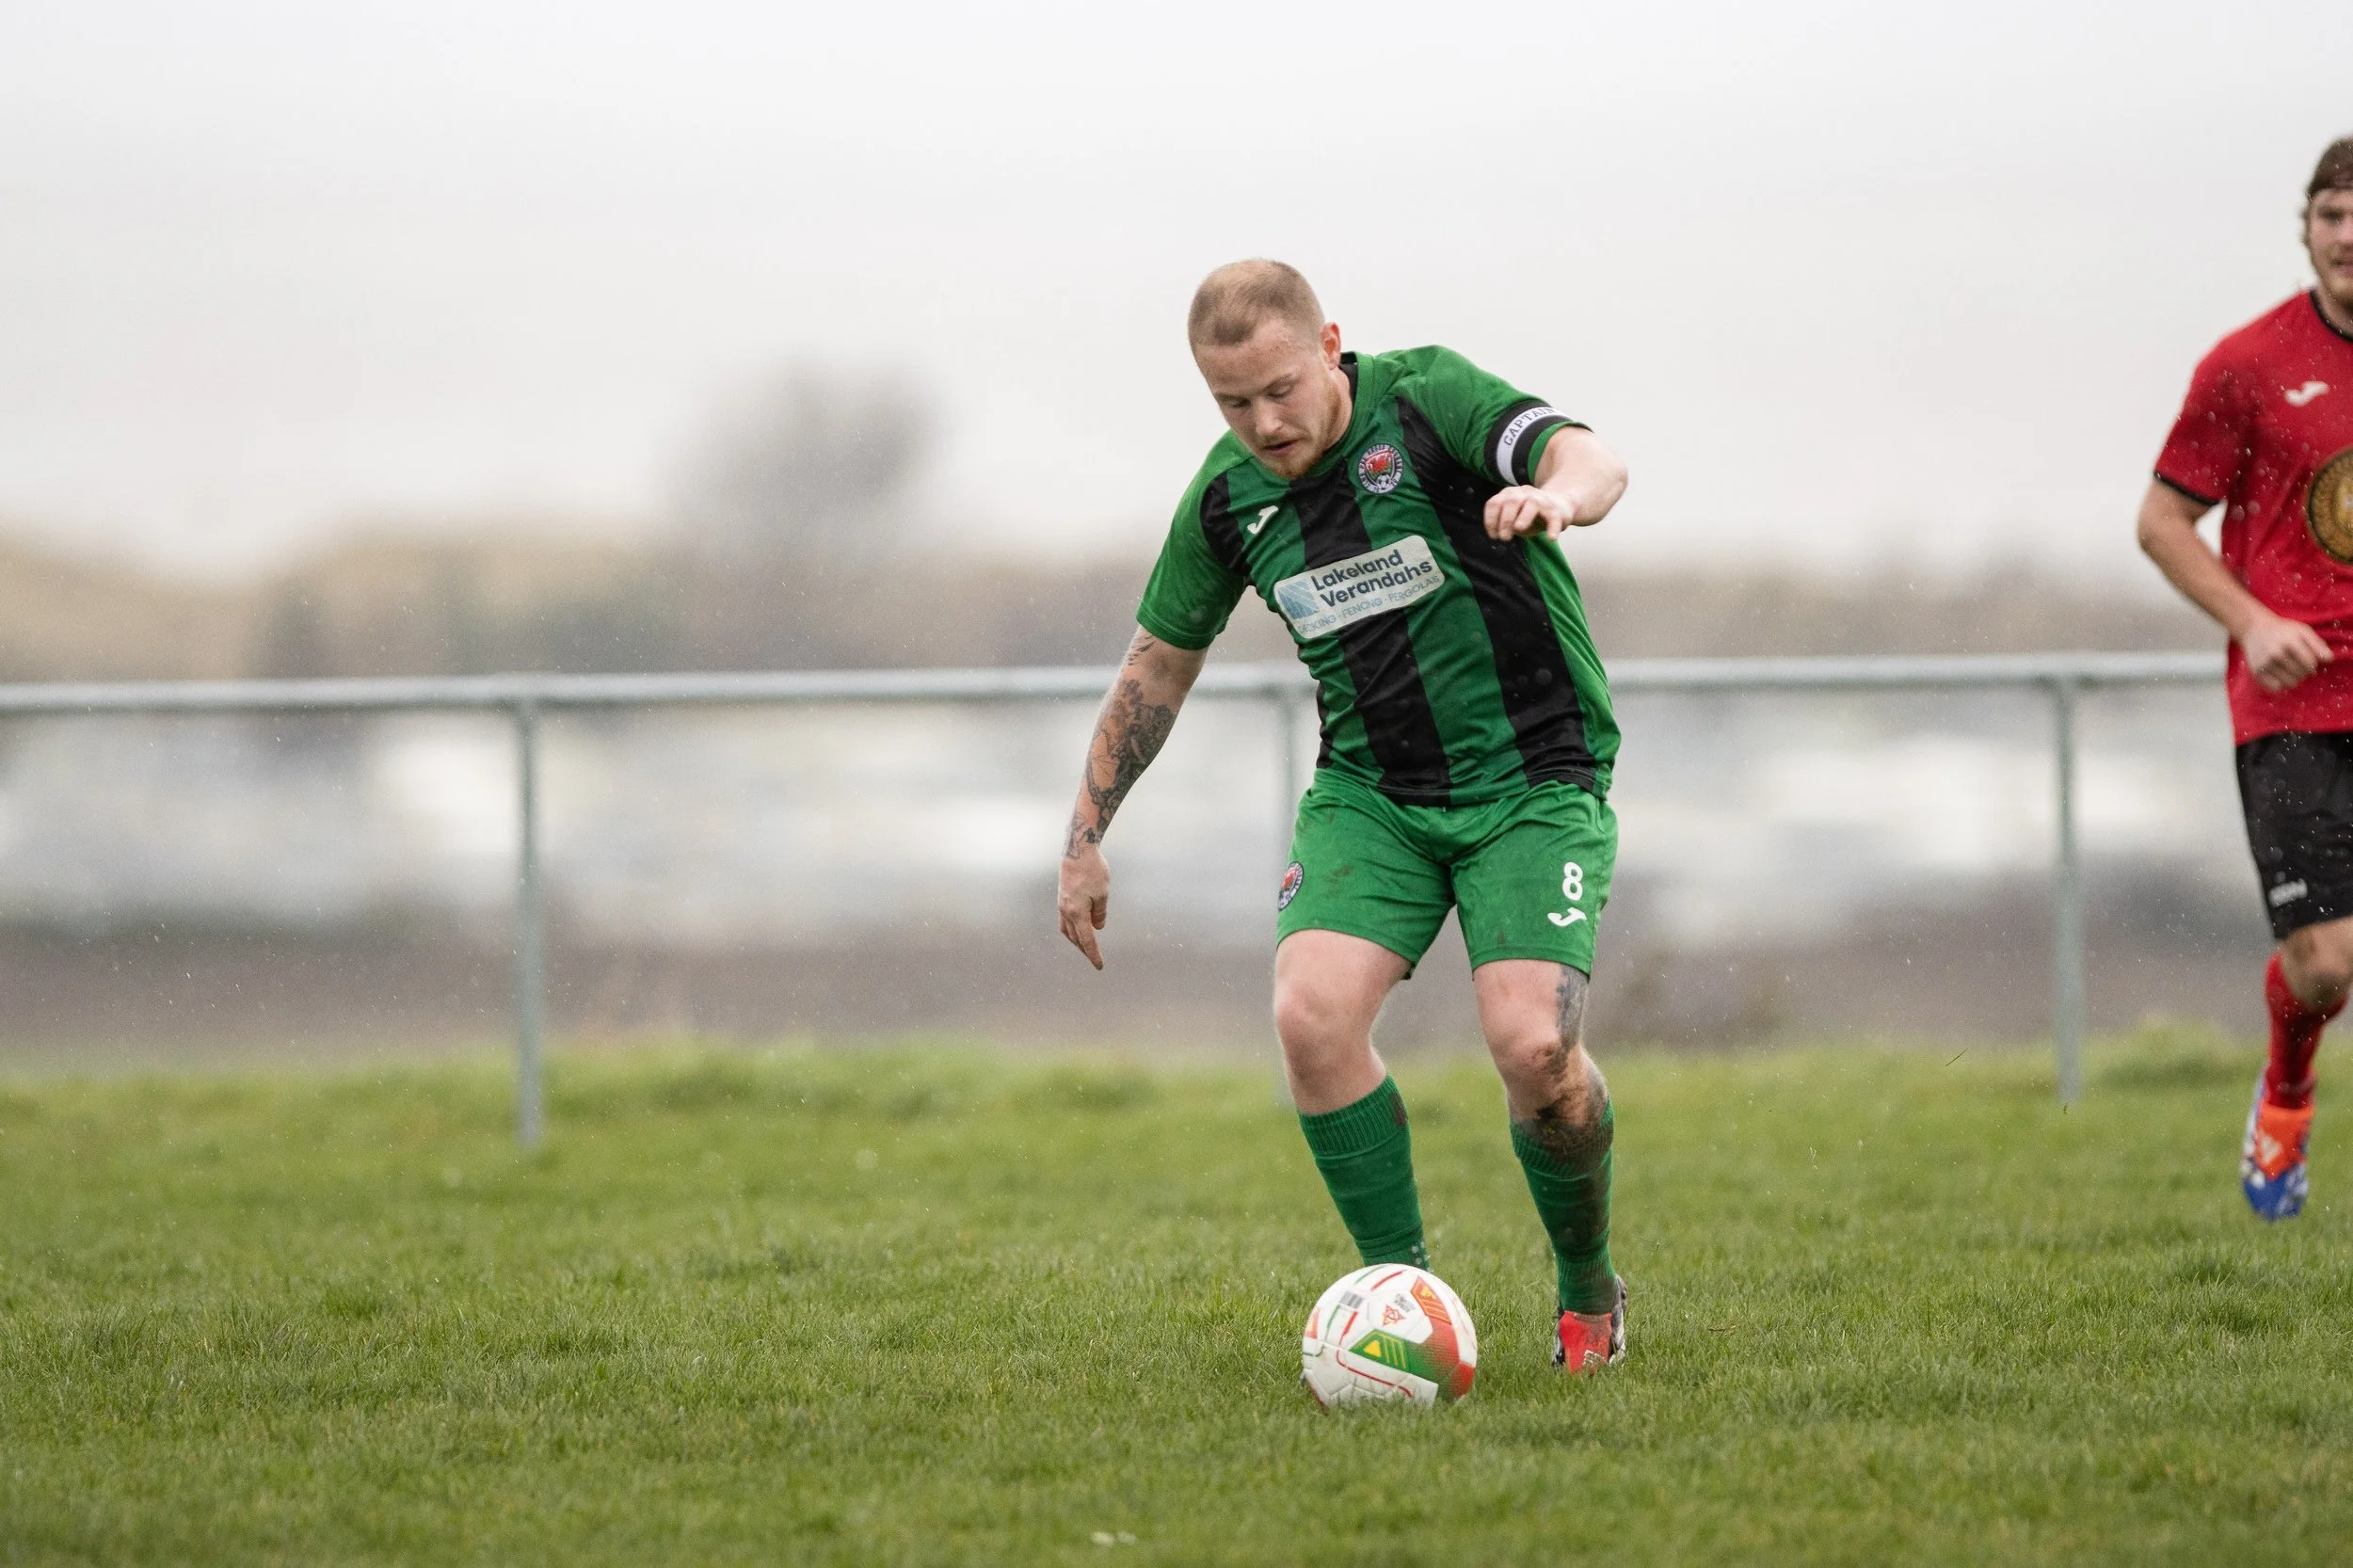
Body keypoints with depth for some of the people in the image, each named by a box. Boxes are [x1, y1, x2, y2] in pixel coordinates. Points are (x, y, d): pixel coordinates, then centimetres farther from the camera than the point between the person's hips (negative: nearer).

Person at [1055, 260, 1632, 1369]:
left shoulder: (1426, 398, -14)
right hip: (1369, 789, 4)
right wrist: (1086, 839, 14)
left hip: (1533, 777, -4)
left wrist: (1559, 494, -54)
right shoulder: (1229, 496, 1)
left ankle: (1588, 1292, 8)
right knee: (1311, 1015, -21)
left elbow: (1592, 461, -30)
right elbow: (1158, 663, 14)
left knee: (1533, 1047, -21)